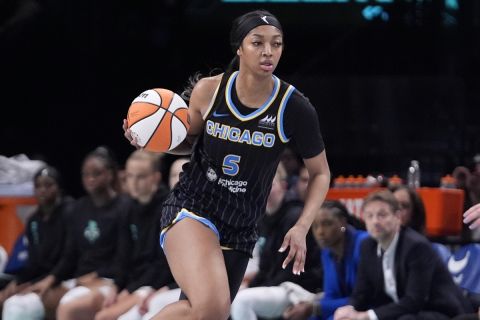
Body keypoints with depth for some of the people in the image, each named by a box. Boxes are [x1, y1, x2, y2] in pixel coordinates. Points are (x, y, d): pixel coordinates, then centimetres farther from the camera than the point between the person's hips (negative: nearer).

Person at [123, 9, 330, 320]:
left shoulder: (294, 108, -9)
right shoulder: (208, 91, -7)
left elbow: (320, 173, 4)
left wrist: (302, 228, -9)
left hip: (240, 230, 3)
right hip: (190, 209, -3)